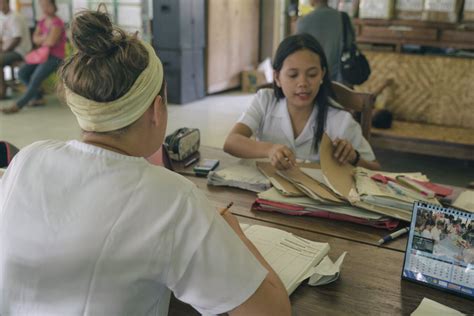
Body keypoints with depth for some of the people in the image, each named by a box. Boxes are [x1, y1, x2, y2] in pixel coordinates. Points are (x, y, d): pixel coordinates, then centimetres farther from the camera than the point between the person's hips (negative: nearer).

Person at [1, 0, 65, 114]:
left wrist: (41, 40, -3)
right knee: (22, 73, -2)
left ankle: (18, 105, -9)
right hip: (44, 55, 9)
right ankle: (38, 98, 7)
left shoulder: (57, 22, -14)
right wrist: (45, 37, -18)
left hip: (55, 57, -9)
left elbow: (51, 41, -24)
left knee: (35, 79, -20)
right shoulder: (42, 21, 11)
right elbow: (35, 38, 3)